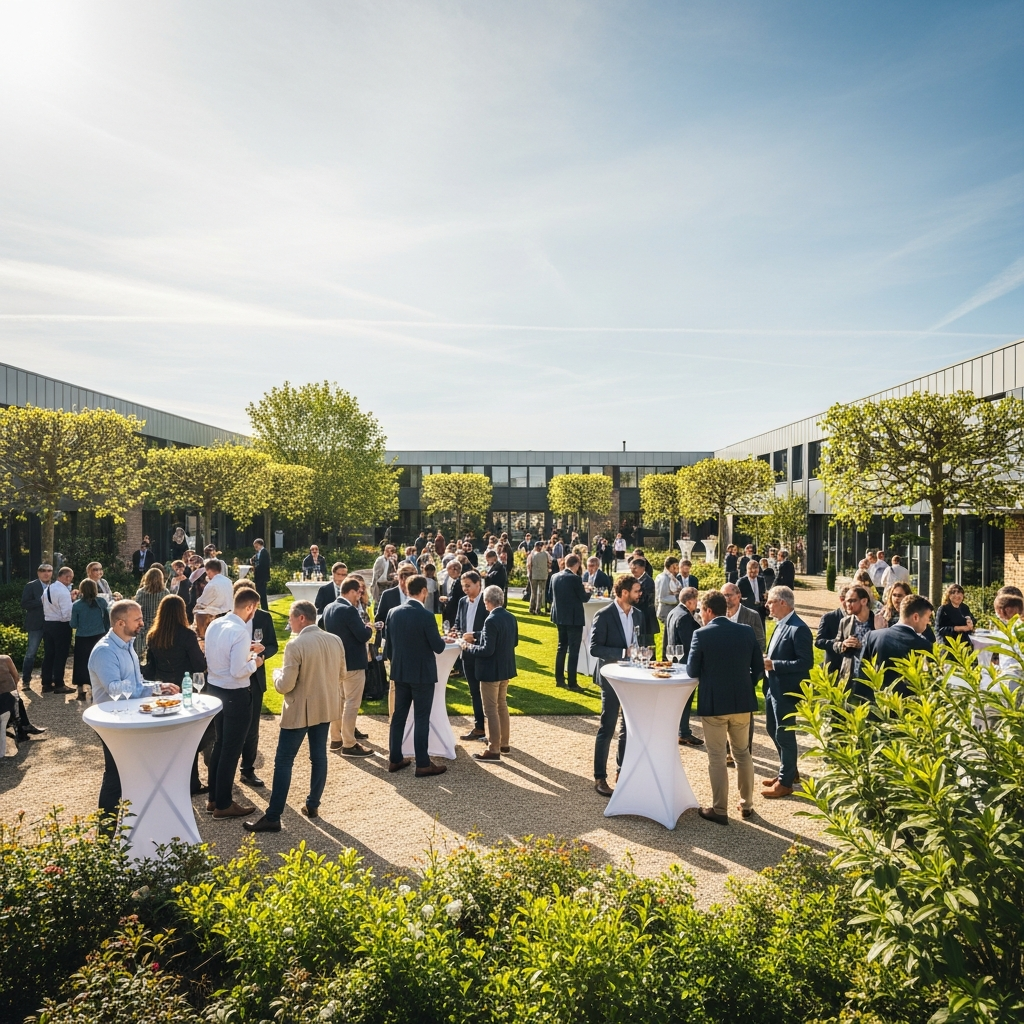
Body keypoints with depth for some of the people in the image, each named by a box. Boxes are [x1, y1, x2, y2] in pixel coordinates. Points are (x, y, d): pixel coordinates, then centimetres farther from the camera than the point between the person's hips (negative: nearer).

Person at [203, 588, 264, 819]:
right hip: (235, 695, -9)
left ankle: (214, 797, 33)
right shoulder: (240, 632, -25)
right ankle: (224, 804, 17)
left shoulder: (214, 625, 2)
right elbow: (238, 672, -26)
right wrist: (253, 661, -9)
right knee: (232, 748, 6)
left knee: (220, 743, 22)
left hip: (214, 689, 9)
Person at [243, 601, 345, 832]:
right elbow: (341, 674, 11)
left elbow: (285, 686, -19)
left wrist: (277, 672, 1)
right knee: (319, 756, 16)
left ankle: (273, 817, 5)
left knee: (283, 762, 1)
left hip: (300, 711, -6)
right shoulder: (335, 640, 0)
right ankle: (313, 805, 25)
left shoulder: (295, 645, -20)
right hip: (326, 707, 7)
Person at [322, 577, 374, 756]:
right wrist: (369, 628, 0)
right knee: (351, 704, -1)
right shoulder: (349, 610, -22)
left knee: (338, 701, 18)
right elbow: (363, 636, -23)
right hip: (352, 663, -9)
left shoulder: (328, 608, 6)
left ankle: (336, 739, 27)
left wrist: (363, 629, 15)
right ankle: (349, 745, 4)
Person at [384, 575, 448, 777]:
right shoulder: (426, 616, -18)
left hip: (400, 673, 6)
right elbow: (438, 647, -13)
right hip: (422, 674, -6)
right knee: (421, 719, 0)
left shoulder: (394, 613, 0)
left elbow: (388, 646, 7)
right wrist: (444, 639, 9)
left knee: (399, 715, 13)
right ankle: (423, 764, 6)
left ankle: (394, 759, 21)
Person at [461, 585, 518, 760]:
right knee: (502, 706, 21)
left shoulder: (491, 620, -23)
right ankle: (504, 743, 31)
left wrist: (468, 647, -10)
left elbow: (487, 650, -26)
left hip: (491, 671, -9)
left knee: (491, 710, 1)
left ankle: (493, 750, 8)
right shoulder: (511, 617, 3)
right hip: (506, 668, 9)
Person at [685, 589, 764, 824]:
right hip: (742, 702, 4)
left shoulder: (702, 635, -13)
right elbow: (759, 669, 4)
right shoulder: (747, 631, 0)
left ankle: (719, 810, 13)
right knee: (743, 754, 20)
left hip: (713, 704, -4)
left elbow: (692, 672, -8)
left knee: (717, 758, 6)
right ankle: (746, 804, 30)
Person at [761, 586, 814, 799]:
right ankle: (788, 771, 36)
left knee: (784, 734, 3)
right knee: (773, 729, 19)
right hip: (774, 687, 10)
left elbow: (806, 662, -23)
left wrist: (774, 665, -24)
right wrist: (767, 660, 0)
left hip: (787, 690, -10)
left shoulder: (798, 629, -20)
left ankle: (785, 782, 17)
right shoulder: (780, 625, 10)